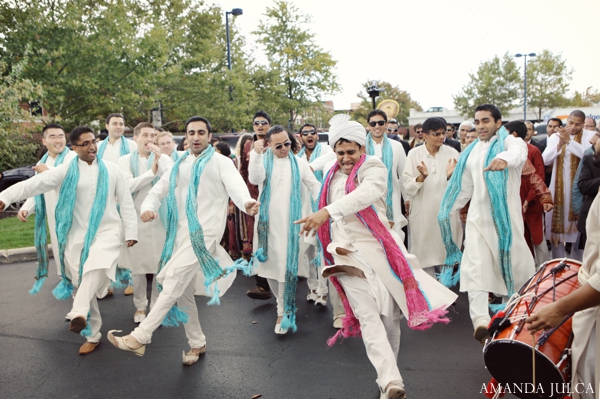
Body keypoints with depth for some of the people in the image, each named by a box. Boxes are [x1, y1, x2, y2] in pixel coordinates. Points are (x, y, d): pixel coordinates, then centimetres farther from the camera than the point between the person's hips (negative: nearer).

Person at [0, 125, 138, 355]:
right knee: (81, 283, 6)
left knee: (98, 268, -34)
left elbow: (126, 202, 7)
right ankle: (92, 335, 19)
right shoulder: (67, 170, 1)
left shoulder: (111, 170, 4)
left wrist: (130, 231, 3)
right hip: (77, 236, 2)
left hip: (107, 231, -1)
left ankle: (79, 313, -31)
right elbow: (36, 183, -11)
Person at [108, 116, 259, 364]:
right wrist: (148, 207, -7)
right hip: (180, 234, 7)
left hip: (205, 232, -7)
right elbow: (158, 191, 17)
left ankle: (140, 337, -16)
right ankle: (197, 342, 26)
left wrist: (247, 203, -42)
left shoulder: (220, 163, 0)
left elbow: (235, 185, -18)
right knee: (183, 290, 10)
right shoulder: (179, 166, 19)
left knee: (173, 277, -21)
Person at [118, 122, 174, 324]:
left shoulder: (165, 159, 4)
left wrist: (159, 162, -18)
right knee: (137, 266, 7)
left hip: (160, 218, 0)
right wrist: (152, 171, -12)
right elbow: (128, 186, -11)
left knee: (161, 265, 2)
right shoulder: (125, 160, 4)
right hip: (135, 218, 0)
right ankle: (140, 306, 23)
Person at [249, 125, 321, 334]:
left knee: (287, 265, -5)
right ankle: (284, 302, 30)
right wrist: (256, 154, -26)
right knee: (270, 264, 7)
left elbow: (314, 186, 6)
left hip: (290, 222, -1)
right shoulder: (263, 160, 2)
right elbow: (254, 179, -17)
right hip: (268, 221, 1)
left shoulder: (298, 163, 6)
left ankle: (284, 311, 5)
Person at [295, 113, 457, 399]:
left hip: (379, 250, -2)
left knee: (390, 316, 4)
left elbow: (365, 194, -26)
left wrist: (327, 211, -39)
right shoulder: (332, 178, 16)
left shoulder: (373, 168, -2)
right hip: (349, 255, 3)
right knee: (369, 317, -11)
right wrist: (335, 245, -3)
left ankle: (387, 375, 22)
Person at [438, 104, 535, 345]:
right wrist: (448, 211, 21)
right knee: (475, 268, -11)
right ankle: (481, 321, -19)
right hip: (478, 218, 4)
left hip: (505, 216, -4)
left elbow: (519, 151, -30)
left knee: (515, 266, 5)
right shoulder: (472, 151, 14)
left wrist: (505, 158, -53)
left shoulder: (509, 142, -4)